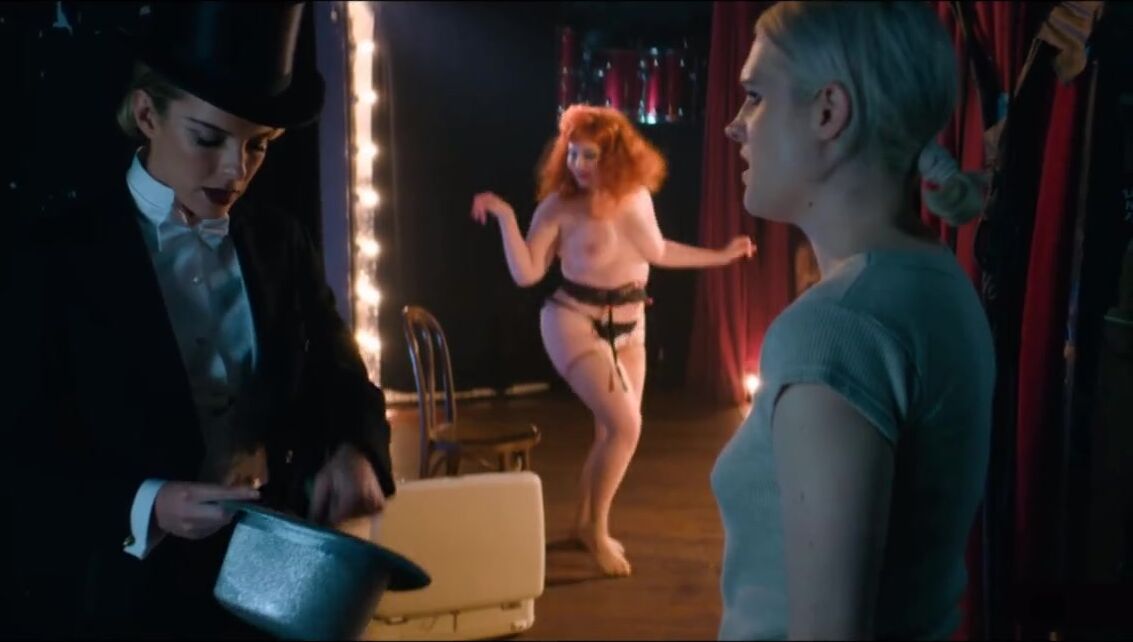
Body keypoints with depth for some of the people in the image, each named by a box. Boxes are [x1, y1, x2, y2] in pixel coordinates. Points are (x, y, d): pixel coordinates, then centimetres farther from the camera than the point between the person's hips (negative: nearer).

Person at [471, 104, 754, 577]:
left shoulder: (638, 197, 0)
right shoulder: (560, 207, -13)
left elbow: (657, 251, 17)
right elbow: (526, 273, -16)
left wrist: (719, 256, 22)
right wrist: (505, 217, -24)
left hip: (628, 325, 6)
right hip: (576, 324, -6)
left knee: (612, 431, 12)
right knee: (625, 426, -16)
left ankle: (585, 523, 31)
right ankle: (596, 527, 2)